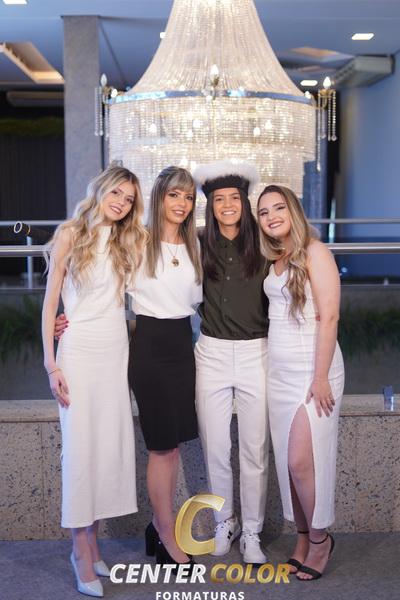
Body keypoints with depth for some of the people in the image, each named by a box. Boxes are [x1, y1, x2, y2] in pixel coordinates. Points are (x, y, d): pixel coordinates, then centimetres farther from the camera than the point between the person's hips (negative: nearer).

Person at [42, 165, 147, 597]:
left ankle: (90, 541, 16)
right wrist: (51, 363, -8)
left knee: (112, 444, 3)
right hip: (79, 349, -4)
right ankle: (82, 553, 6)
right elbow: (50, 303, -3)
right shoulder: (70, 235, -2)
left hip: (117, 349, 4)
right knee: (80, 445, -3)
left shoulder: (130, 242, 10)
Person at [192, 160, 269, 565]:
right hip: (212, 353, 1)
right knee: (215, 449, 8)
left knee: (255, 450, 5)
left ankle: (251, 532, 21)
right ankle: (224, 524, 28)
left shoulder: (262, 246, 0)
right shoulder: (200, 247, 2)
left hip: (256, 353, -1)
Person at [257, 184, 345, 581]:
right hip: (279, 370, 7)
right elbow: (277, 315, 12)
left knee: (302, 461, -7)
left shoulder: (314, 252, -8)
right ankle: (303, 540, 22)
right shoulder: (275, 259, 13)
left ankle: (320, 539, 15)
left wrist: (321, 378, -17)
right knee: (287, 462, 8)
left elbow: (329, 317, -14)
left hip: (312, 369, -7)